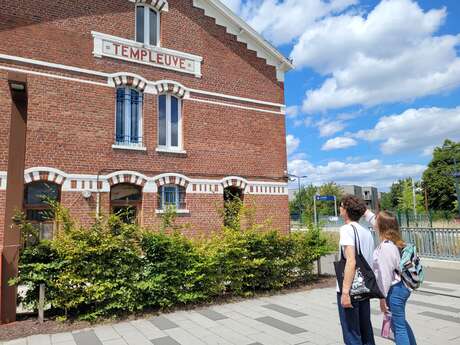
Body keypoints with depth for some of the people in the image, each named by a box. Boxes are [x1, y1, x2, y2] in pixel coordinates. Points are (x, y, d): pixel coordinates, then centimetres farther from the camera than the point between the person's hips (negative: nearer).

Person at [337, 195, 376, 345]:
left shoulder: (347, 229, -13)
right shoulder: (367, 231, 10)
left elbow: (351, 261, -22)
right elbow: (370, 262, 12)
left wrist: (345, 291, -23)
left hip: (350, 289, -8)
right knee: (366, 331, 18)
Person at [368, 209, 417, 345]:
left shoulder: (385, 247, -23)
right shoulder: (394, 241, 3)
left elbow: (385, 275, -21)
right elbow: (377, 224, 19)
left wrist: (382, 298, -14)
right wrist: (365, 212, 29)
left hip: (394, 290, -9)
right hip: (402, 287, 9)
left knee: (399, 327, 2)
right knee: (401, 322, 25)